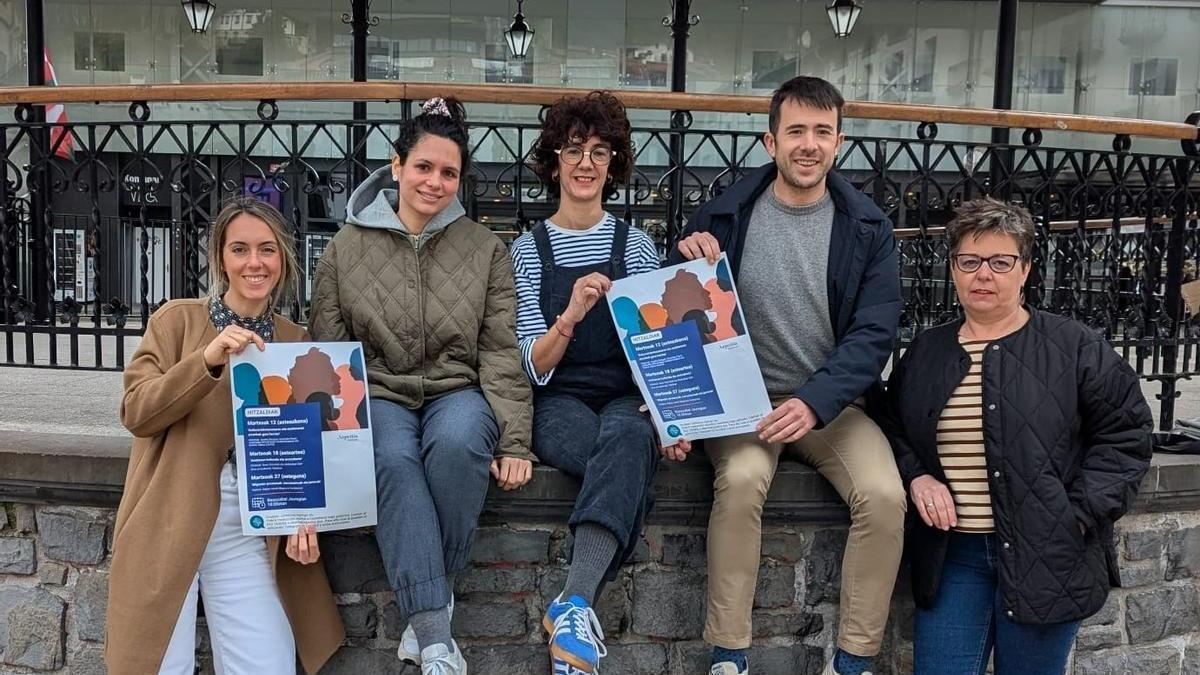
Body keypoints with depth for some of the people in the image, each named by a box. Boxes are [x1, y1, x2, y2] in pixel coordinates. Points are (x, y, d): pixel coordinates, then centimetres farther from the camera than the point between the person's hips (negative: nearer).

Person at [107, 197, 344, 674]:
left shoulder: (295, 340, 11)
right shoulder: (178, 318, 4)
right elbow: (135, 412, -6)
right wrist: (207, 360, -20)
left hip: (250, 530, 2)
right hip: (169, 521, -2)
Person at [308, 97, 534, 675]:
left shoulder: (485, 249, 8)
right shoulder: (347, 247, 8)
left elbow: (500, 352, 4)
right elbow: (328, 354, 9)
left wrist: (514, 440, -7)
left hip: (458, 392, 0)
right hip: (379, 393, 0)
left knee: (455, 443, -36)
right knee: (393, 458, -34)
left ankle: (424, 607, -19)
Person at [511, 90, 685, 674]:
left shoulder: (635, 244, 10)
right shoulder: (528, 249, 6)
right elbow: (535, 369, -3)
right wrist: (570, 314, -24)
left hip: (628, 397, 1)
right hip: (560, 404, -1)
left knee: (628, 436, -37)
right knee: (630, 464, -35)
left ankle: (574, 601, -46)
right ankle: (581, 605, -34)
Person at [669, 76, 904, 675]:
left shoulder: (867, 226, 0)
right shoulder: (726, 214, -1)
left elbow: (874, 333, -6)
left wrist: (814, 402, -22)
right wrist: (687, 262, -18)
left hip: (832, 401, 2)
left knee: (885, 494, -23)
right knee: (741, 477, -31)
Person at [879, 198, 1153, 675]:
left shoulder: (1073, 347, -1)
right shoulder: (924, 353, 9)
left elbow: (1126, 433, -1)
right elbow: (892, 430, 19)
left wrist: (1078, 515, -8)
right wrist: (915, 476, -1)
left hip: (1046, 555, -2)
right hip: (952, 552, 3)